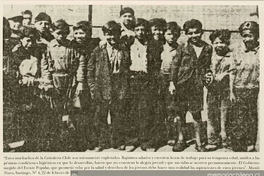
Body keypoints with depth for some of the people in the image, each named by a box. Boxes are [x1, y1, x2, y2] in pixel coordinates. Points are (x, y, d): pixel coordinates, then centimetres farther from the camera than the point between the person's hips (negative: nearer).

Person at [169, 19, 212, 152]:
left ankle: (198, 142, 15)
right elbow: (174, 64, 0)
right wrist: (172, 82, -4)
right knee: (181, 113, 8)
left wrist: (207, 75, 4)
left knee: (197, 113, 2)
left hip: (197, 85, 1)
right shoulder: (184, 48, -2)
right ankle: (180, 139, 23)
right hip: (182, 84, 0)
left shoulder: (207, 48, 4)